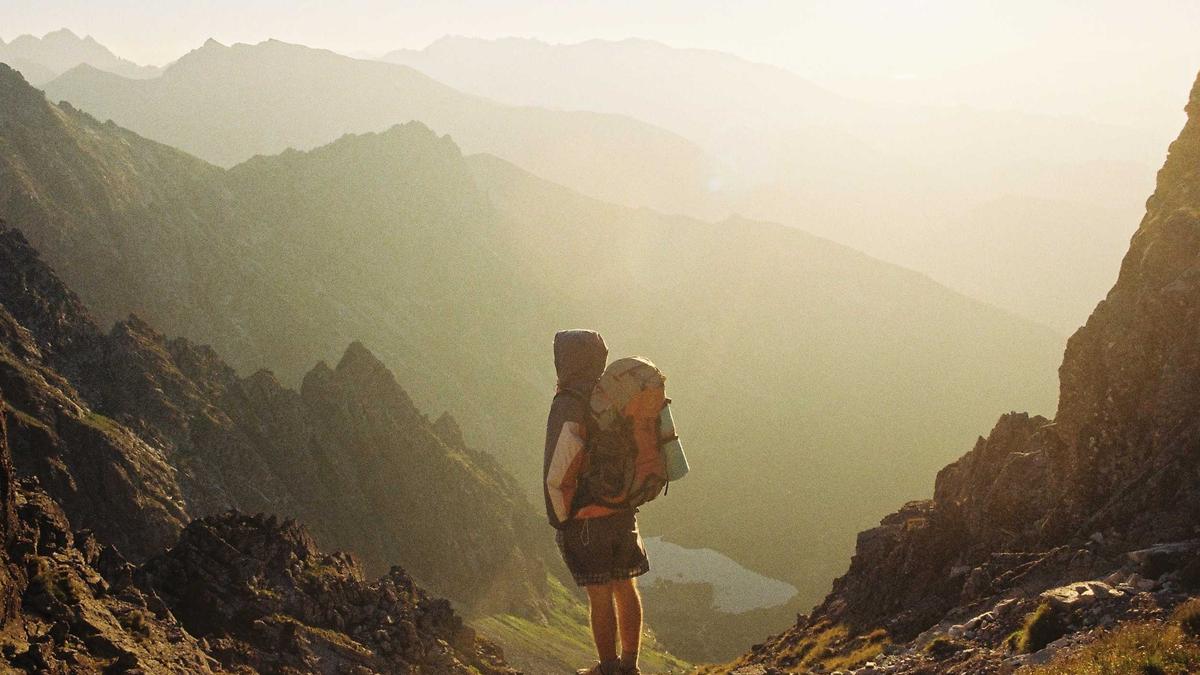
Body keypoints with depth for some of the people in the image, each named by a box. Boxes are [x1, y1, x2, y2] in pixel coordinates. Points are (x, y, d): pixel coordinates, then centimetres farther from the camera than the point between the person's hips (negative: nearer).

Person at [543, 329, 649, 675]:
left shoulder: (568, 411, -19)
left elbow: (557, 478, -23)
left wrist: (563, 517, -9)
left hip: (585, 520, -7)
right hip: (623, 514, 7)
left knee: (600, 596, 4)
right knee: (626, 588, 15)